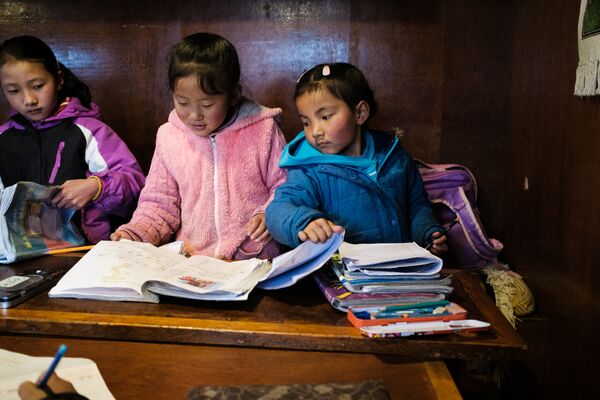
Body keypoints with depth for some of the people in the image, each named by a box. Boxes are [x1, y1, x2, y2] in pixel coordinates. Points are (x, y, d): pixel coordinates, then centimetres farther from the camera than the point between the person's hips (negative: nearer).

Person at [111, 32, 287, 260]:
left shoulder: (263, 130, -3)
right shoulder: (168, 137, 5)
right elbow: (160, 203, 12)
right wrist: (135, 234, -4)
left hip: (255, 260, -2)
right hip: (189, 262, 3)